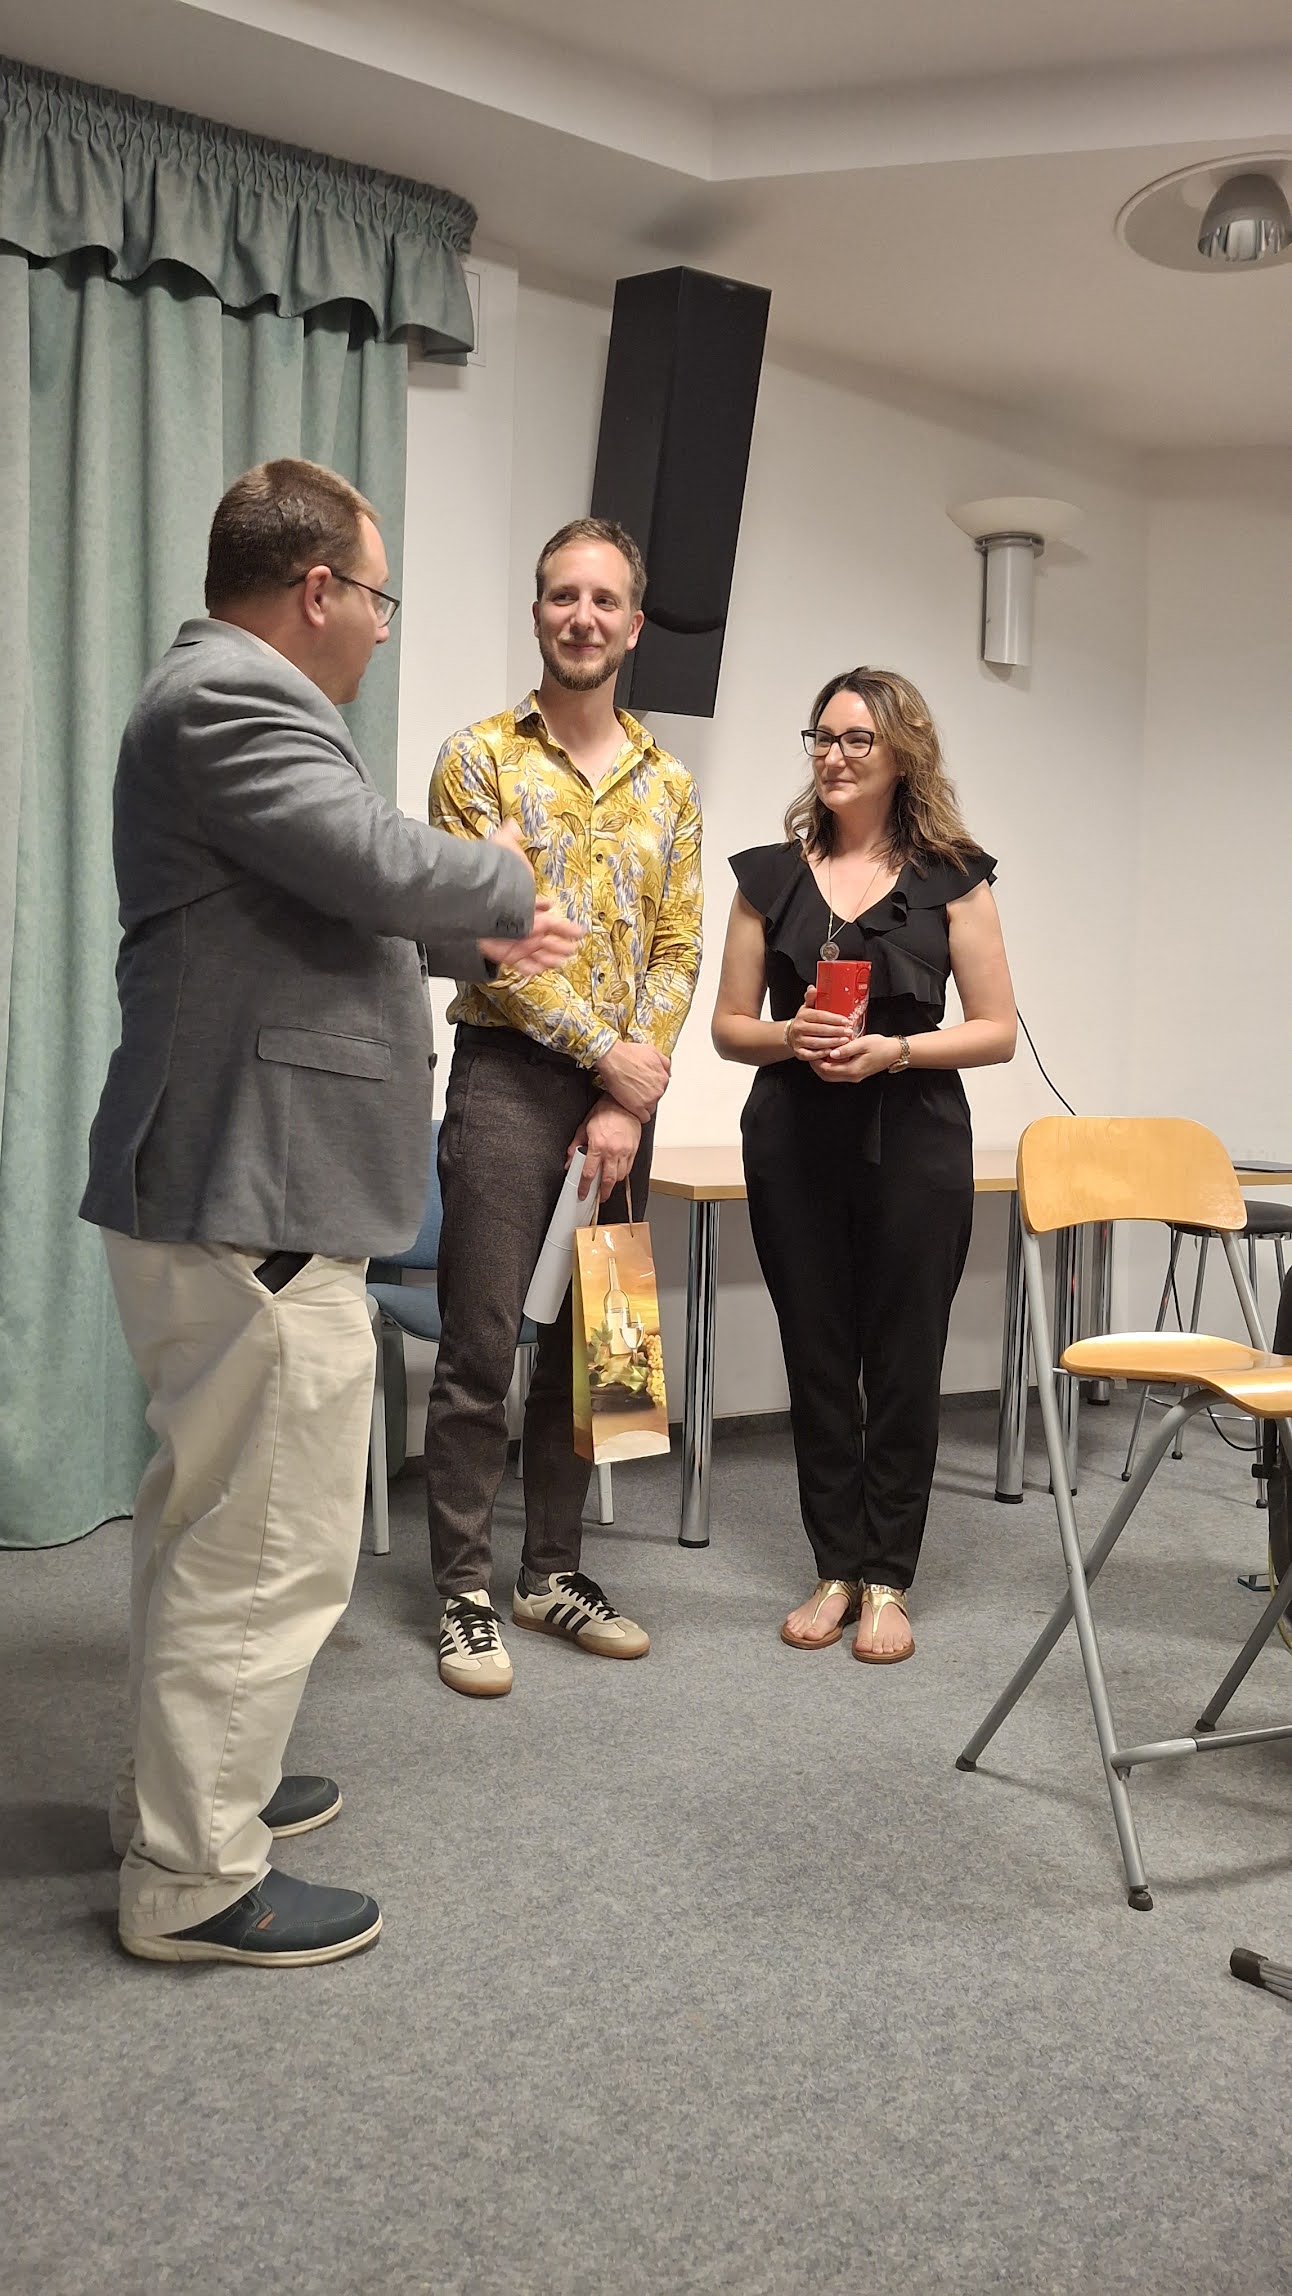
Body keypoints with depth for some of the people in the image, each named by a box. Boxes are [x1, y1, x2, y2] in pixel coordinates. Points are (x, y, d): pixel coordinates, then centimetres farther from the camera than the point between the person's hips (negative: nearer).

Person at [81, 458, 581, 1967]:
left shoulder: (225, 693, 20)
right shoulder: (231, 696, -15)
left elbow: (326, 911, 28)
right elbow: (388, 868, -24)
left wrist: (471, 940, 24)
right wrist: (504, 881, -4)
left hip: (225, 1187, 12)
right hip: (250, 1195, -12)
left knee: (209, 1518, 21)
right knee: (270, 1546, -2)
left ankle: (183, 1789, 37)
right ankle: (194, 1882, 10)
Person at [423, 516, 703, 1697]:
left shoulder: (668, 783, 11)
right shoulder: (481, 757, -1)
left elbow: (678, 949, 6)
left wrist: (629, 1103, -5)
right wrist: (607, 1051, -11)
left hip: (626, 1088, 4)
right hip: (510, 1073, -4)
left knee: (587, 1341, 10)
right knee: (481, 1348, -3)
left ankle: (556, 1570, 22)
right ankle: (465, 1594, 8)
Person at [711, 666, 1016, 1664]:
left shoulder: (950, 876, 2)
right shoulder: (769, 875, 7)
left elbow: (997, 1029, 0)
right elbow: (730, 1025, 9)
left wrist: (893, 1049, -15)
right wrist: (792, 1037, -12)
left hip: (915, 1144, -2)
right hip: (794, 1143, 2)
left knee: (904, 1364, 3)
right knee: (817, 1362, 8)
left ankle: (888, 1581, 16)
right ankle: (837, 1569, 21)